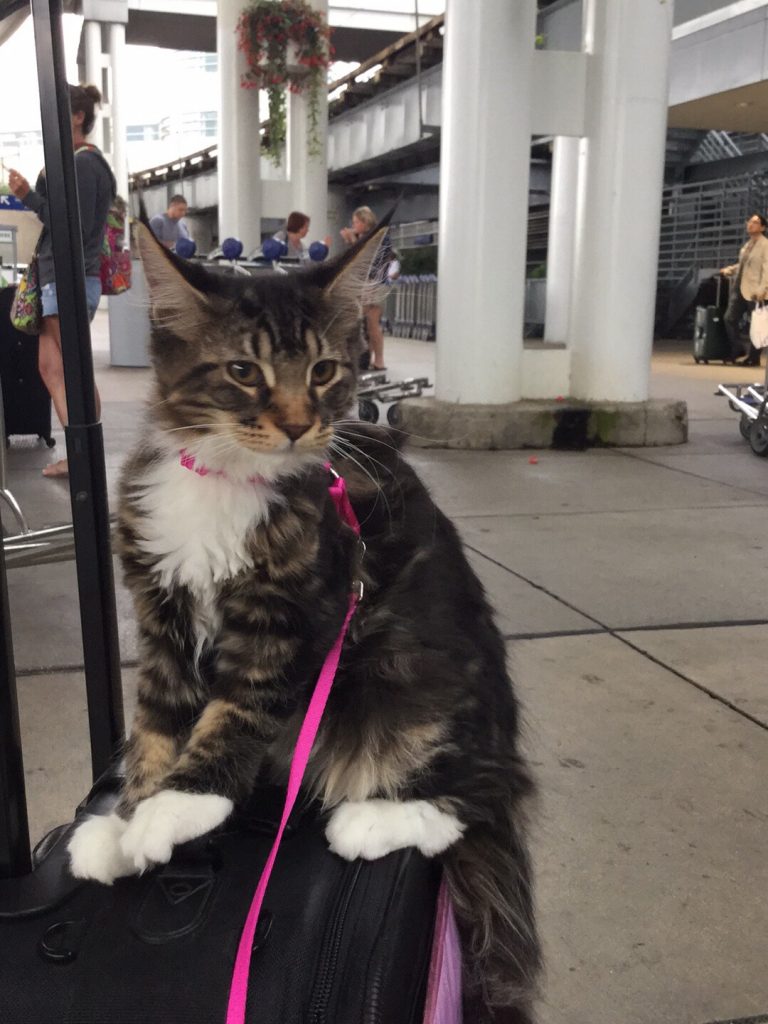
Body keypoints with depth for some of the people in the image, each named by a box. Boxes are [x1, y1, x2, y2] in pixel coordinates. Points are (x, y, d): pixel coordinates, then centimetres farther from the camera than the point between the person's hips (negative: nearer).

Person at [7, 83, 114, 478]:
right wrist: (36, 191, 10)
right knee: (51, 369, 11)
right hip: (59, 280, 10)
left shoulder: (83, 164, -11)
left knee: (75, 373, -6)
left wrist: (31, 195, -15)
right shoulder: (78, 162, 18)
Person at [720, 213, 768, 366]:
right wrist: (728, 271, 12)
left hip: (754, 292, -7)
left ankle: (753, 357, 9)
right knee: (729, 319, 0)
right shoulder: (747, 245, 16)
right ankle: (736, 350, 12)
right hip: (739, 289, 7)